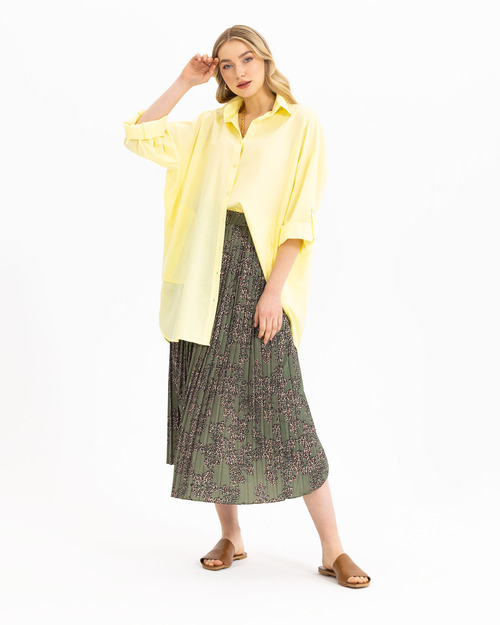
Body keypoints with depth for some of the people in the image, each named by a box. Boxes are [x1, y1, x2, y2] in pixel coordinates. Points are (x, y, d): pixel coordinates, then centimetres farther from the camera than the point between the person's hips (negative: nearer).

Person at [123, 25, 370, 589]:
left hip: (260, 268, -4)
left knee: (283, 409, -8)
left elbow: (301, 213, -6)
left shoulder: (300, 122, 2)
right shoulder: (211, 125, 16)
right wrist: (183, 82, 13)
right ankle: (230, 537, 18)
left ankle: (333, 551, 0)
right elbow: (139, 135, 15)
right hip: (206, 273, 5)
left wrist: (274, 289, -13)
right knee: (210, 406, 5)